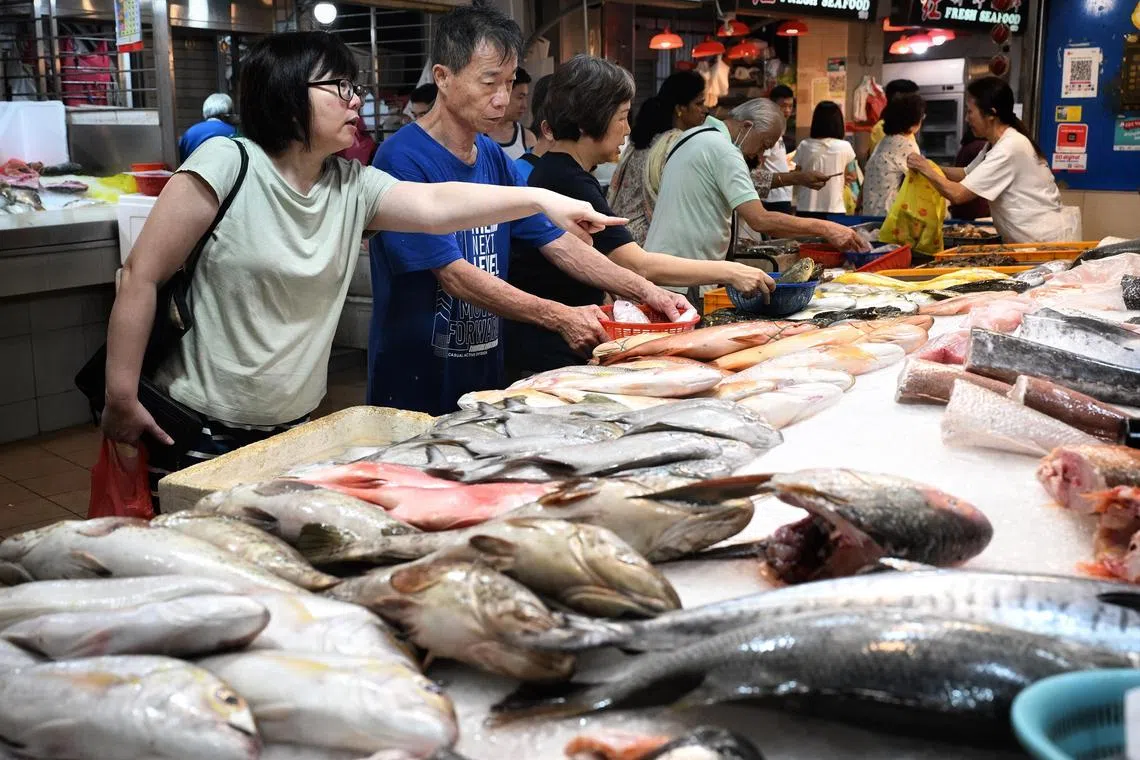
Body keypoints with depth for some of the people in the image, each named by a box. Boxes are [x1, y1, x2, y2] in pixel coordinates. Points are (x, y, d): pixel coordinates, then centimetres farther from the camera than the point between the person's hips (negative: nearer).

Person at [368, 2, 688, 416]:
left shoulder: (495, 159, 6)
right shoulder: (403, 159, -17)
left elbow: (560, 244, 3)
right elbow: (454, 274, -22)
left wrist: (646, 292, -9)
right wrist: (560, 317, -25)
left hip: (486, 378, 7)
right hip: (414, 387, -7)